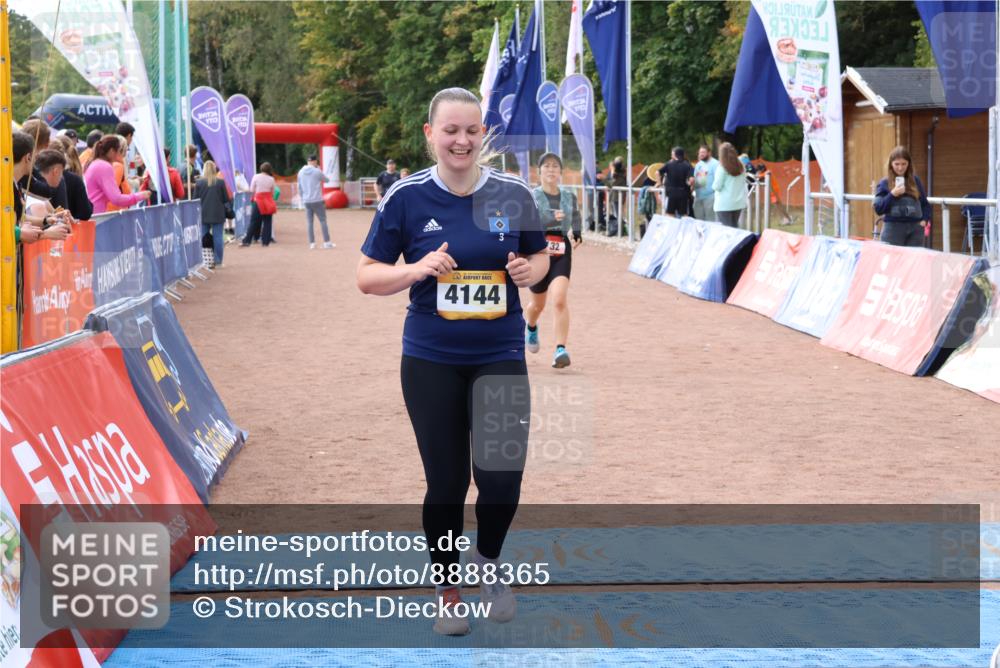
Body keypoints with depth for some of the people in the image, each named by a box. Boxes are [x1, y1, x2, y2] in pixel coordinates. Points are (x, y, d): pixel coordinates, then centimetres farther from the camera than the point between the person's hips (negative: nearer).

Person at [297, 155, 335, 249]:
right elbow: (326, 180, 7)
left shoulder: (301, 172, 6)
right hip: (317, 200, -4)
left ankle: (312, 243, 5)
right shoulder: (317, 171, -9)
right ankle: (327, 242, -1)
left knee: (309, 222, 7)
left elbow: (300, 187, 12)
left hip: (306, 201, 4)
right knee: (323, 220, 2)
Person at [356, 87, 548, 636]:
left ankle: (488, 562, 23)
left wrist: (529, 271, -11)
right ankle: (447, 590, 28)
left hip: (500, 357, 1)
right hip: (431, 361, -1)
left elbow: (540, 257, 12)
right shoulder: (406, 197, -6)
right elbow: (367, 276, -1)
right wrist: (417, 269, -19)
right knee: (446, 482, 5)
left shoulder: (513, 194, -2)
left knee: (502, 475, -9)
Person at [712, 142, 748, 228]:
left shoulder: (722, 168, -13)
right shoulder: (740, 167, 5)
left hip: (724, 204, -6)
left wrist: (714, 184, 9)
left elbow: (717, 186, -11)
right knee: (735, 226, 13)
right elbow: (744, 183, 11)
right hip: (739, 202, 6)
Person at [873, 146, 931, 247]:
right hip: (893, 229, -3)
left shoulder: (915, 181, 10)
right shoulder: (884, 184, 1)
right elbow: (878, 209, -5)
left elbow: (924, 203, 17)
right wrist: (892, 195, -16)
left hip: (915, 228, 3)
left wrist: (925, 220, 2)